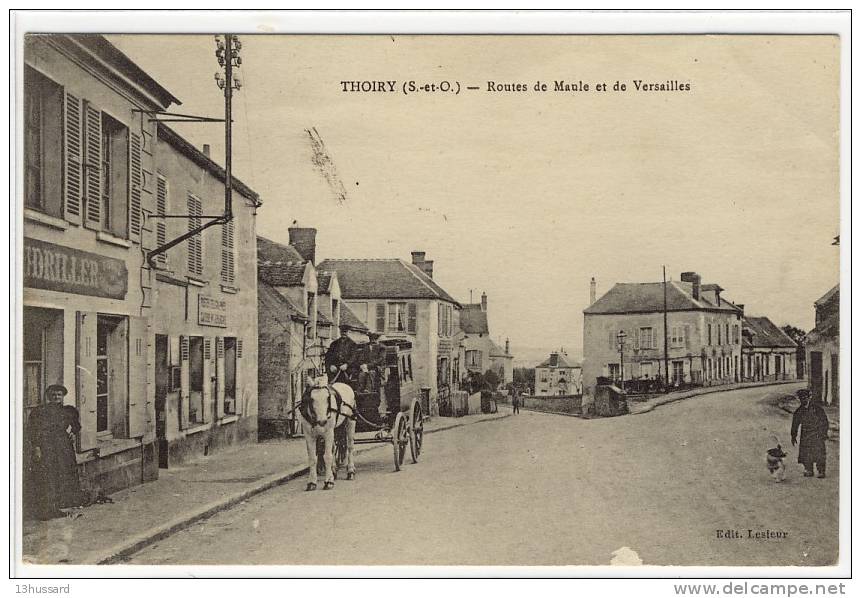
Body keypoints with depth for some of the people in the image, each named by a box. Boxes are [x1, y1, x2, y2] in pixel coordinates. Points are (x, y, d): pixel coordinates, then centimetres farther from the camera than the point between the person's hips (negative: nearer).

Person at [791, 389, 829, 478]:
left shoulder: (817, 408, -5)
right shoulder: (799, 411, 6)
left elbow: (824, 421, -2)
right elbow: (795, 425, 15)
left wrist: (824, 434, -6)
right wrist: (793, 436, 13)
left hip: (817, 435, -4)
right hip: (805, 436, 4)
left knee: (819, 454, -7)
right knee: (805, 454, 0)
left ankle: (821, 472, -1)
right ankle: (809, 471, 10)